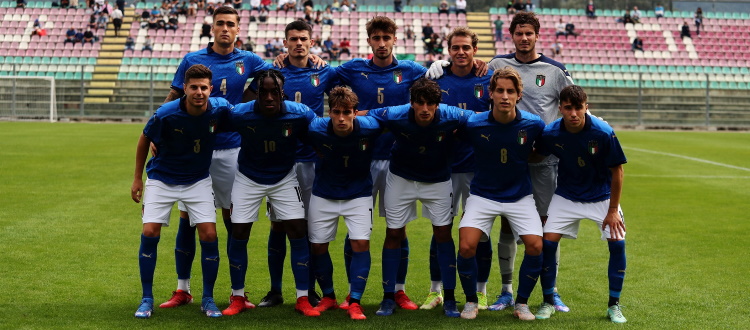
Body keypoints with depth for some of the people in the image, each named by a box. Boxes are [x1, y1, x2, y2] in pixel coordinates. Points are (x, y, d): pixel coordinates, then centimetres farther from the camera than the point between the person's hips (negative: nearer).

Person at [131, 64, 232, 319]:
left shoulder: (220, 108, -19)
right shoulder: (165, 114, -23)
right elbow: (145, 140, -4)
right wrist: (137, 178, 0)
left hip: (198, 180, 1)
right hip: (161, 179, -1)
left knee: (209, 234, -9)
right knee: (150, 233, -11)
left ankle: (208, 299, 8)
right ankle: (147, 299, 6)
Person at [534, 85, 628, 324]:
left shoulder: (604, 133, -24)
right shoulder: (551, 134, -18)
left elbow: (617, 171, -15)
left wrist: (613, 210, -13)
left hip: (602, 195, -1)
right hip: (566, 196, 2)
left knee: (617, 243, -14)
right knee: (548, 241, -10)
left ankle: (614, 305, 5)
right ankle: (548, 302, 8)